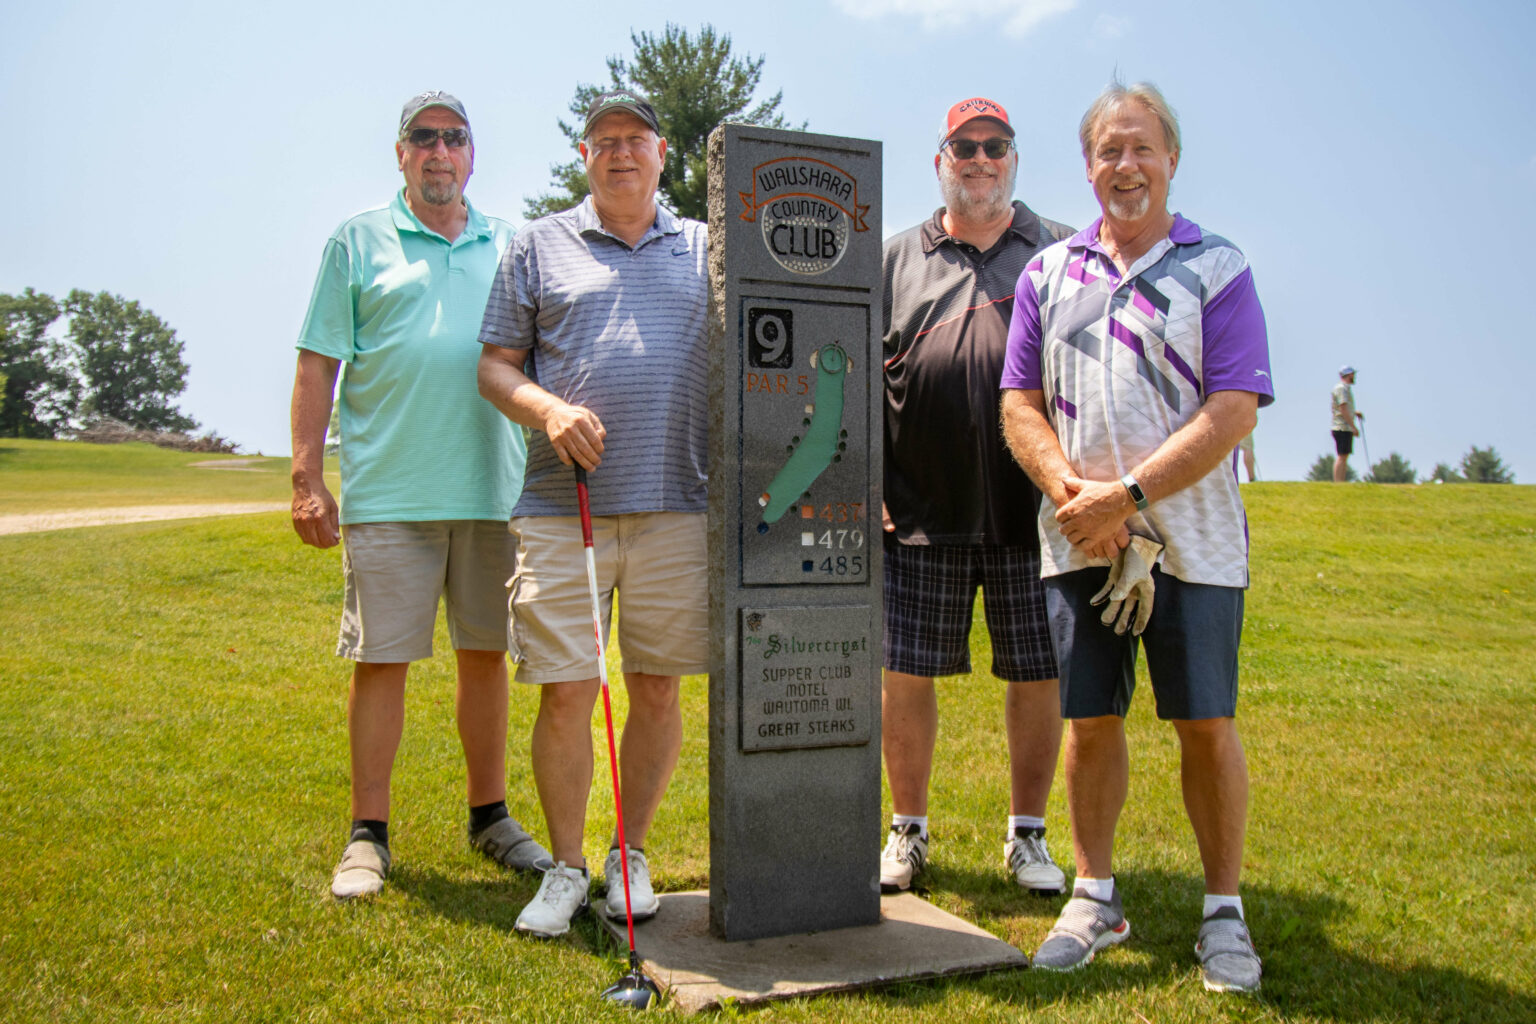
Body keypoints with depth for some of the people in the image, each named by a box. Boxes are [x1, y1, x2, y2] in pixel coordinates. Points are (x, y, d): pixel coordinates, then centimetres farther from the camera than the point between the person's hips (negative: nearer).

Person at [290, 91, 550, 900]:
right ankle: (368, 833, 12)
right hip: (387, 492, -2)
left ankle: (489, 815, 22)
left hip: (491, 490, 3)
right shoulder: (358, 242, 7)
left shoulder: (509, 248, 15)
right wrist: (306, 479, -5)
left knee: (486, 653, 8)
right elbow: (317, 367, 3)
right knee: (380, 657, 0)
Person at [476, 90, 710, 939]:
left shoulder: (707, 250, 14)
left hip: (675, 507, 1)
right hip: (562, 509, -1)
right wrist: (549, 410, -10)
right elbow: (495, 366, 8)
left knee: (658, 688, 6)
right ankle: (565, 867, 16)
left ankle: (630, 856, 23)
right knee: (564, 692, -1)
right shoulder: (538, 246, 11)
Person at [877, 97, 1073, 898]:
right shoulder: (896, 260, 12)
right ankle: (908, 829, 23)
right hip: (921, 511, 1)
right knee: (905, 672, 4)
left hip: (1030, 510, 0)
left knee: (1036, 675, 6)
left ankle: (1027, 834, 24)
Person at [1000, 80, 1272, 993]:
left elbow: (1234, 410, -9)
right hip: (1078, 542, 3)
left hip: (1191, 540, -2)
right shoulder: (1049, 273, 11)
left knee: (1207, 725, 2)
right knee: (1090, 720, 8)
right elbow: (1020, 404, 7)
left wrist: (1126, 494, -17)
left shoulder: (1218, 267, 1)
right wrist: (1068, 489, -12)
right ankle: (1096, 896, 24)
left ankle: (1225, 910, 19)